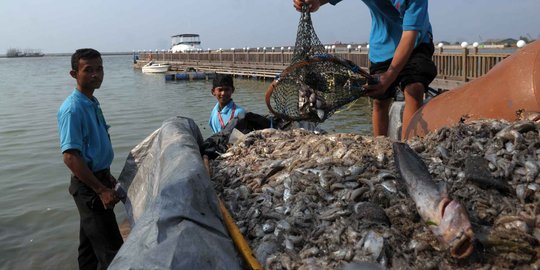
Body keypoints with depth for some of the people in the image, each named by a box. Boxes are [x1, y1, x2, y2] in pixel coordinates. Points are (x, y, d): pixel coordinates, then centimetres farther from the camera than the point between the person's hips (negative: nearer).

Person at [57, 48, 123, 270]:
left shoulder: (92, 103, 9)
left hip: (98, 179, 9)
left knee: (90, 242, 20)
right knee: (111, 249, -7)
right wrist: (101, 190, -24)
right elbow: (70, 157, -25)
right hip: (88, 185, -9)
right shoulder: (73, 109, -20)